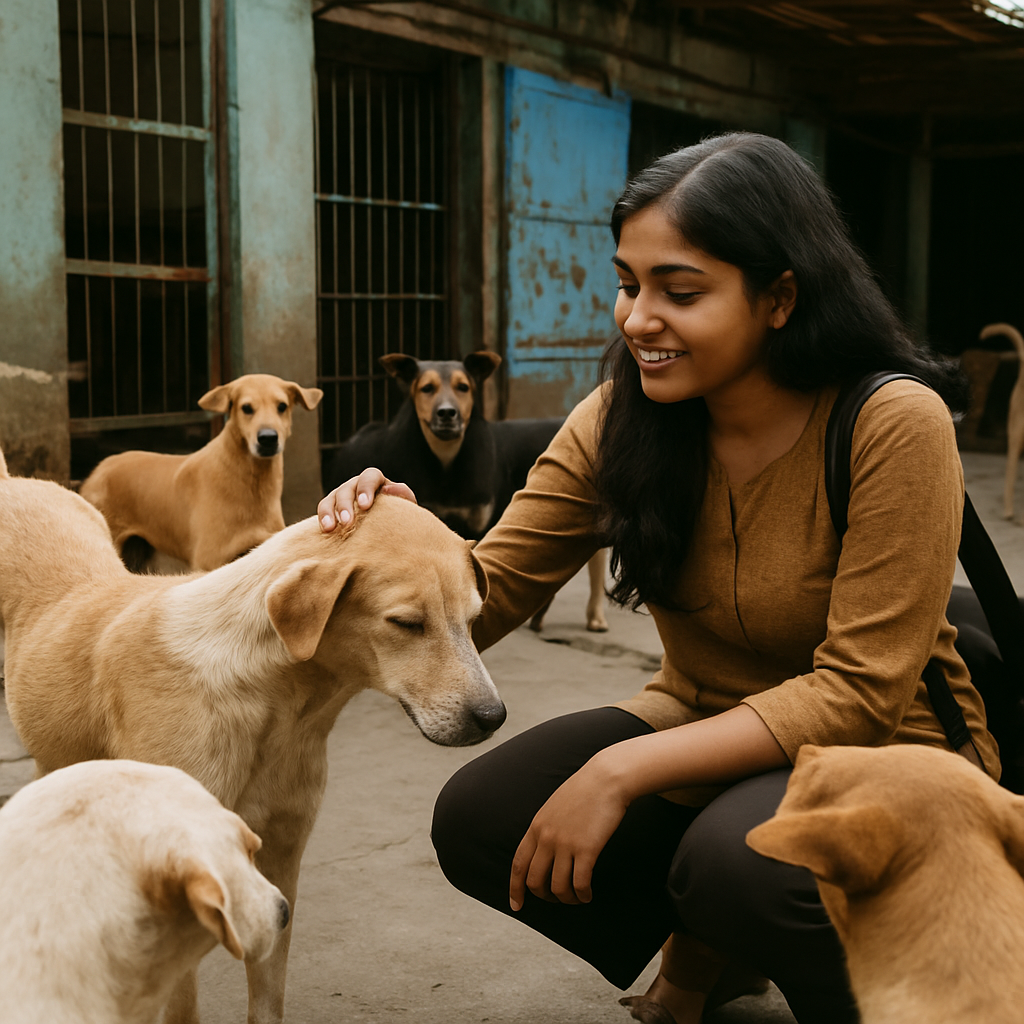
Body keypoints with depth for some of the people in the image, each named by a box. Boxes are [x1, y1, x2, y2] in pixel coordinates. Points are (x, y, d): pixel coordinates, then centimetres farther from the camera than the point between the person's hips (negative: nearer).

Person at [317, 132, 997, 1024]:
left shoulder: (895, 425, -22)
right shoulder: (621, 420, -7)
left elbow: (860, 693, -23)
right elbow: (486, 595, -7)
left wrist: (621, 769, -31)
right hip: (705, 730, 5)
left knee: (738, 858, -36)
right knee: (479, 819, -16)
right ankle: (714, 952, 12)